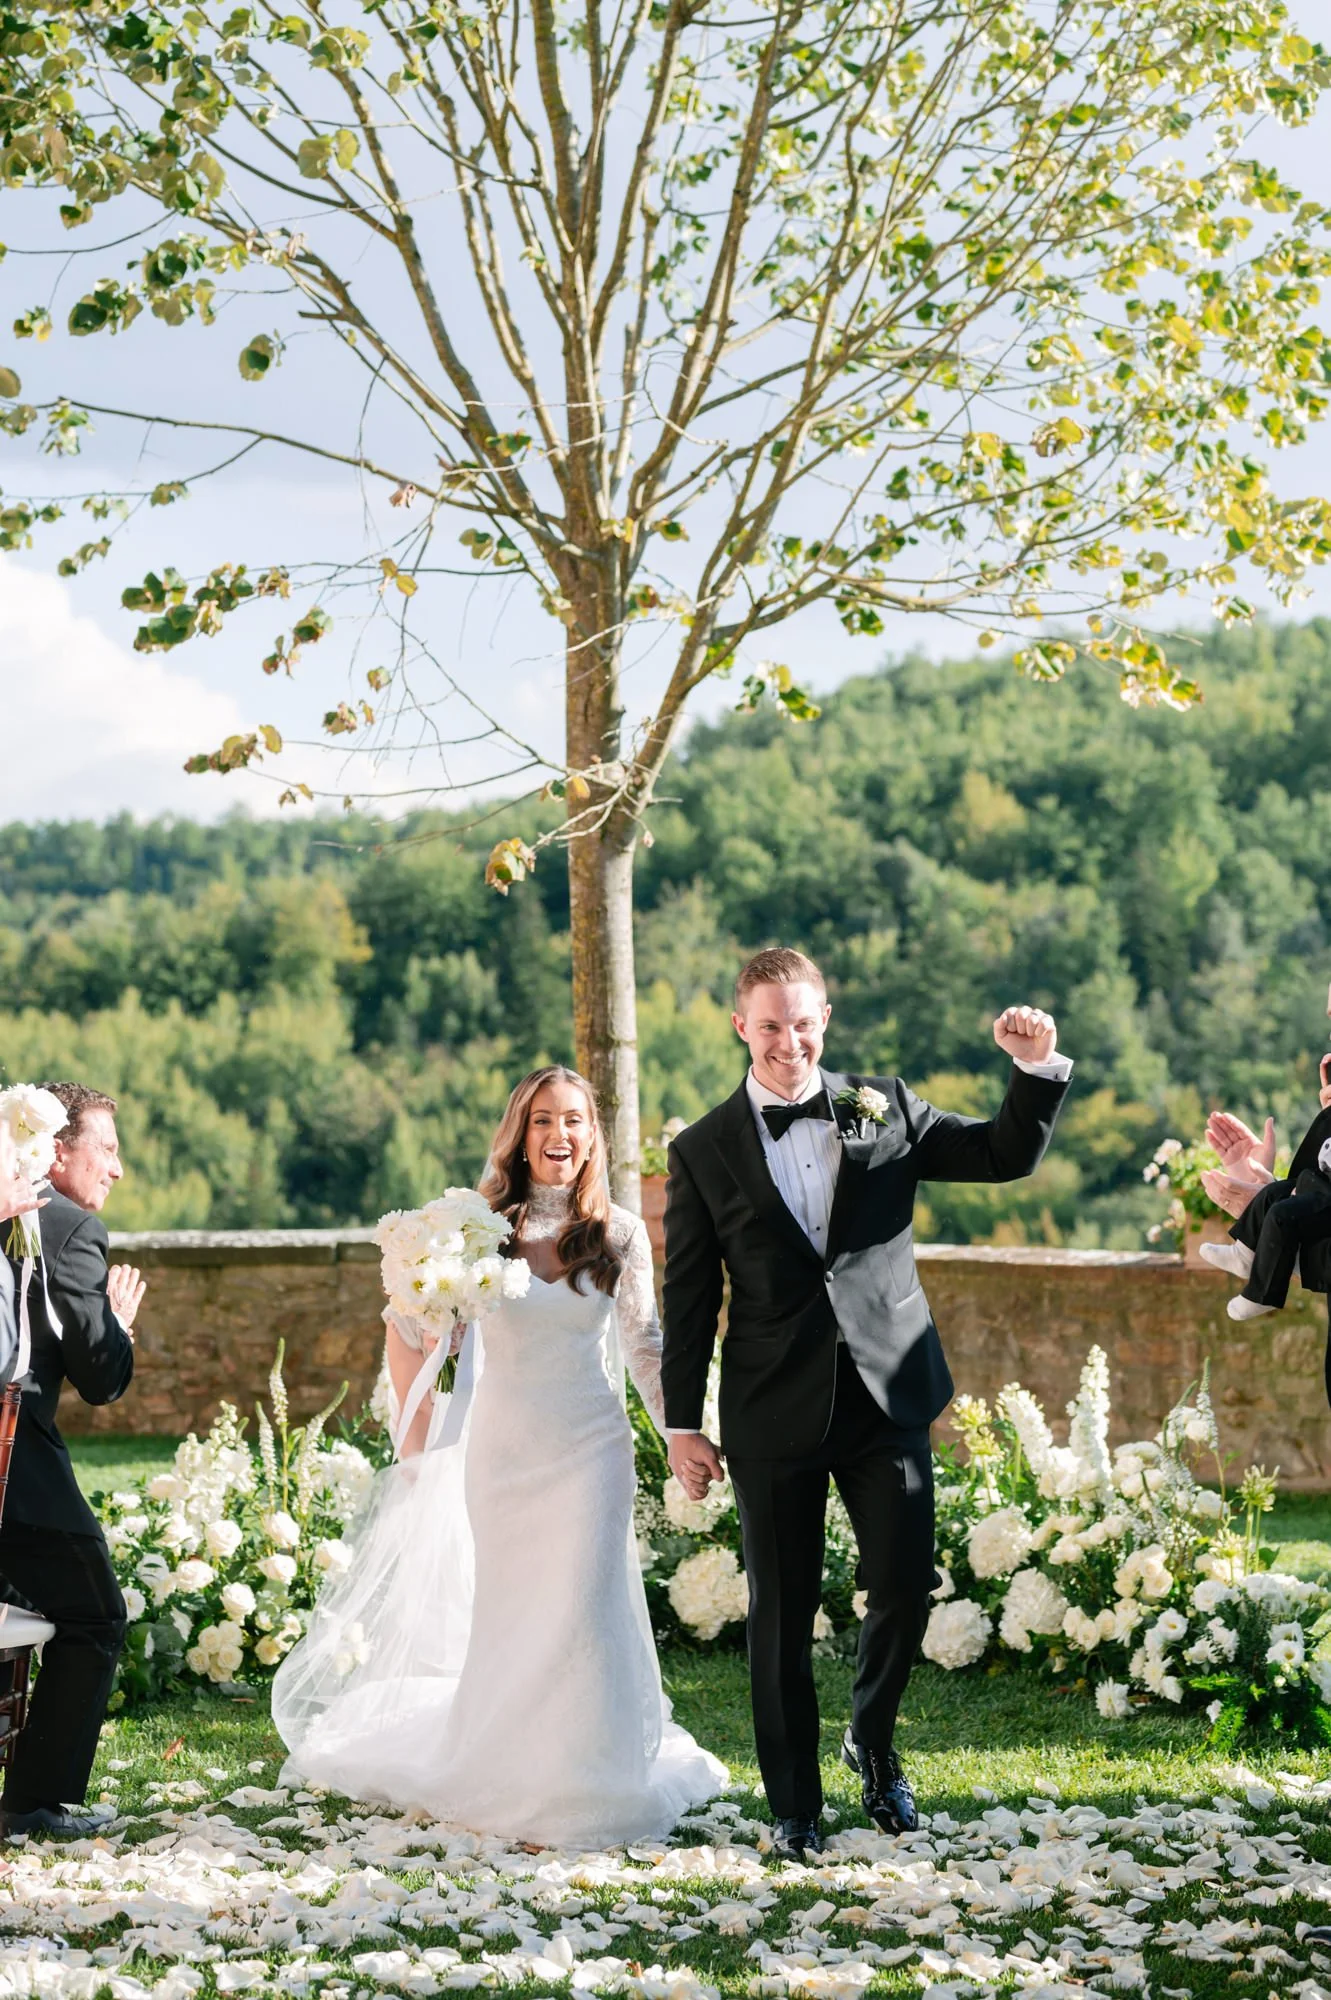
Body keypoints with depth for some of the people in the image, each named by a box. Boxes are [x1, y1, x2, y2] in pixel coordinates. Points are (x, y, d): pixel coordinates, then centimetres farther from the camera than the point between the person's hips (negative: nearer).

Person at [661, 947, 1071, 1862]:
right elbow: (689, 1297, 4)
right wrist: (683, 1424, 1)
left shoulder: (884, 1108, 6)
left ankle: (872, 1738, 27)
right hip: (775, 1415, -1)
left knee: (906, 1587, -3)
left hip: (888, 1398, 1)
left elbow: (1007, 1155, 7)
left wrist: (1039, 1068, -9)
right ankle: (796, 1807, 20)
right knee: (783, 1615, 6)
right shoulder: (704, 1151, 3)